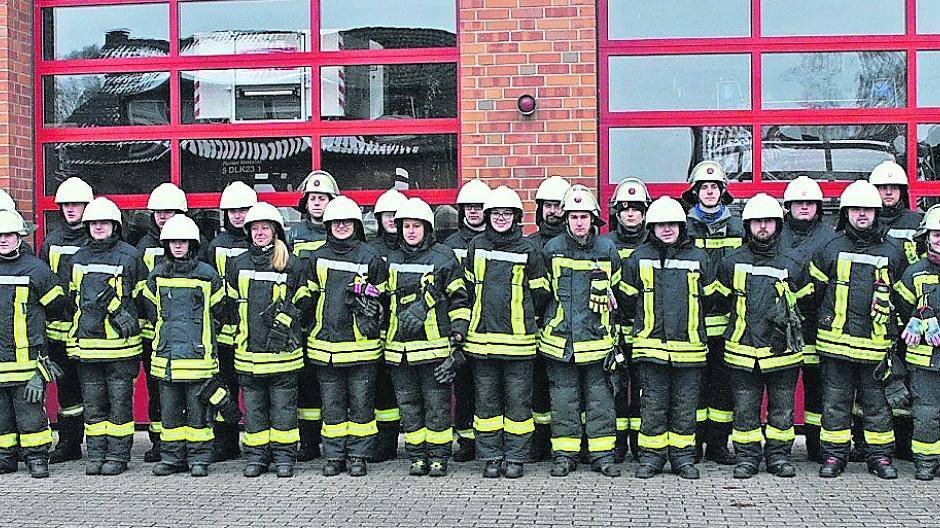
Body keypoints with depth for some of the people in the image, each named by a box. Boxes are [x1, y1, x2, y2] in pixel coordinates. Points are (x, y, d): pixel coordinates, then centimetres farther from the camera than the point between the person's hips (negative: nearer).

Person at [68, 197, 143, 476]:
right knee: (93, 403, 10)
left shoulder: (129, 255, -2)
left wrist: (127, 318, 1)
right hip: (86, 343, 5)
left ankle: (118, 455, 9)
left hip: (120, 343, -5)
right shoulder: (79, 258, 14)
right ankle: (96, 455, 18)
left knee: (120, 402, 1)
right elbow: (73, 298, 22)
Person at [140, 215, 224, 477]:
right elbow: (151, 309, 21)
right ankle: (172, 457, 18)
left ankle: (199, 458, 10)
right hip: (166, 354, 3)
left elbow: (217, 309, 9)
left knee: (197, 408, 1)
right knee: (169, 409, 9)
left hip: (198, 353, -3)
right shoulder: (157, 275, 7)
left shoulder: (206, 274, -2)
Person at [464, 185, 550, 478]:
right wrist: (470, 320, 13)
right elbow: (466, 287, 16)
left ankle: (516, 457, 12)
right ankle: (491, 456, 16)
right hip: (482, 336, 2)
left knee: (518, 400, 3)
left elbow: (540, 292, 8)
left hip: (518, 339, -2)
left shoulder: (528, 249, 1)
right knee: (486, 399, 7)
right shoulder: (476, 246, 7)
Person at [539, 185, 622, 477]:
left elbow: (616, 292, 12)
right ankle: (564, 454, 15)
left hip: (596, 340, 0)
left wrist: (613, 331, 11)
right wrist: (540, 322, 12)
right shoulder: (552, 249, 1)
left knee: (599, 397, 5)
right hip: (559, 339, 0)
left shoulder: (607, 249, 2)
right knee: (563, 398, 6)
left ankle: (603, 453, 15)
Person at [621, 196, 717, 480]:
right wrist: (629, 336, 13)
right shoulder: (639, 258, 5)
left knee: (685, 405, 6)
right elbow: (626, 299, 12)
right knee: (653, 404, 3)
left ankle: (683, 456, 17)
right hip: (651, 345, -1)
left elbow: (711, 299, 15)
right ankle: (651, 456, 13)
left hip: (689, 347, 1)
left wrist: (707, 337, 15)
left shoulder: (698, 258, 7)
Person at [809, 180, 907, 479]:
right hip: (837, 342, 0)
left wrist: (892, 327, 13)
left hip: (876, 343, 1)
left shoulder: (892, 251, 7)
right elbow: (814, 290, 11)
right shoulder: (831, 249, 4)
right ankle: (834, 454, 14)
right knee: (836, 401, 5)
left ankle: (880, 455, 18)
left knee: (876, 401, 7)